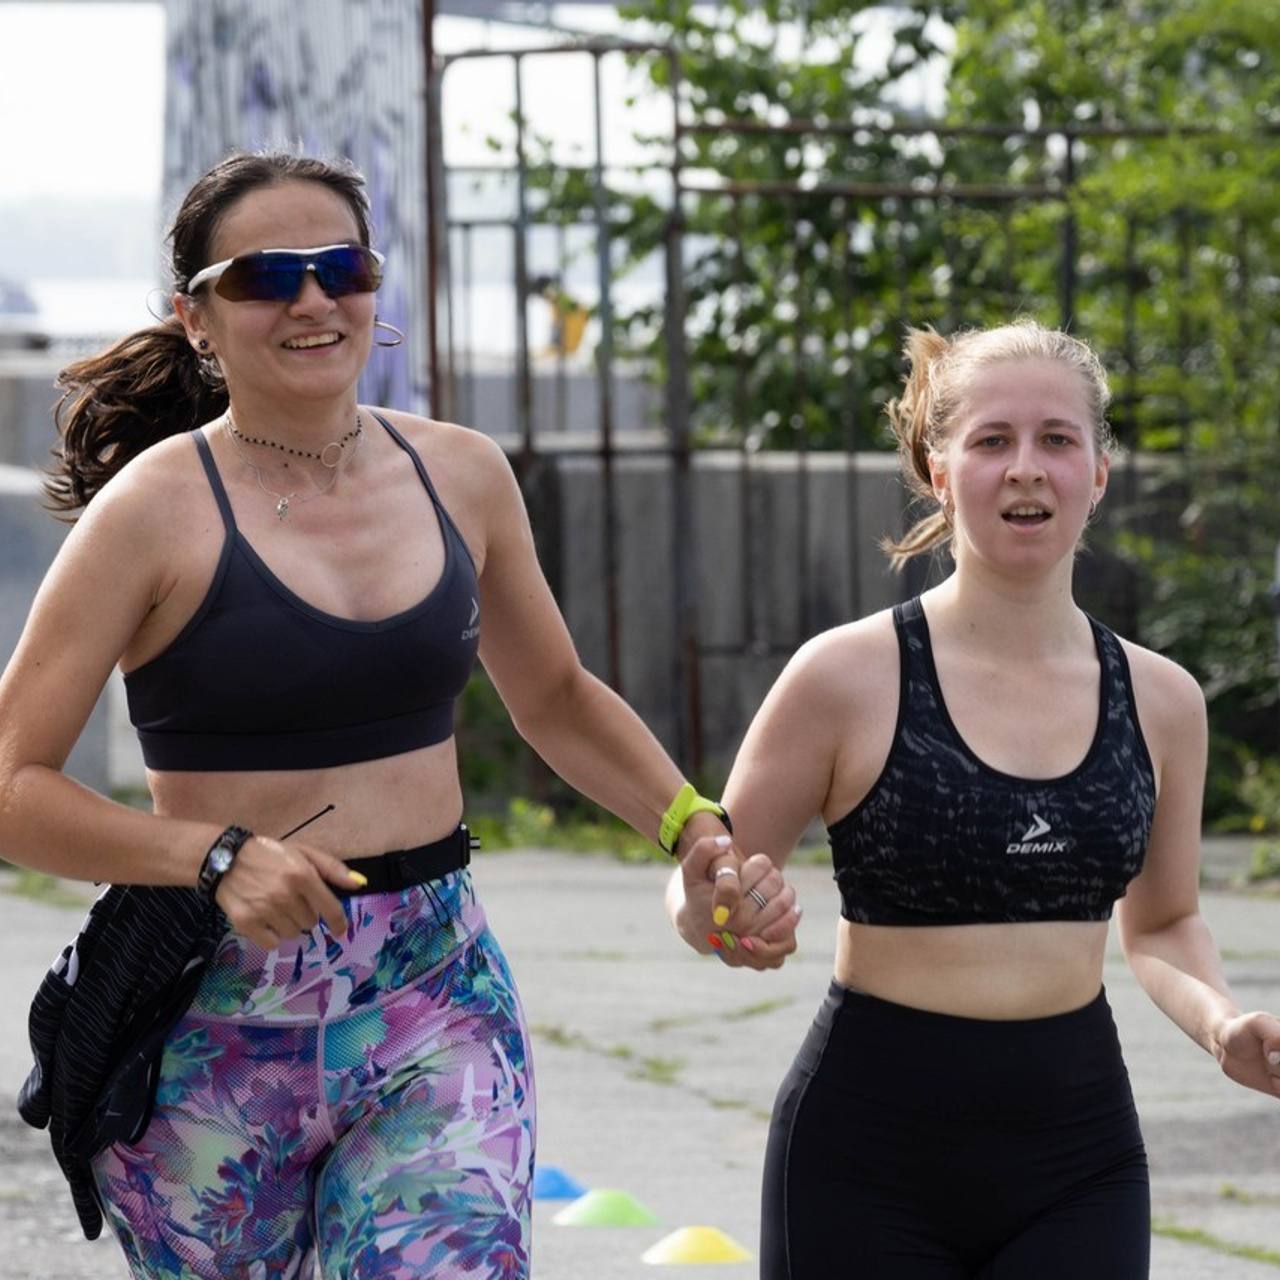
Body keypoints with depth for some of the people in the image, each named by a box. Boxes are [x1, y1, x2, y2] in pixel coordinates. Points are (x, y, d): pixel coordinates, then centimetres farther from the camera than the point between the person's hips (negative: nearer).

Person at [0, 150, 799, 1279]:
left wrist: (696, 829, 9)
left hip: (436, 993, 3)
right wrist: (220, 855, -21)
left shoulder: (459, 475, 7)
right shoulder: (160, 508, -7)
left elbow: (555, 695, 23)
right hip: (221, 1022, -3)